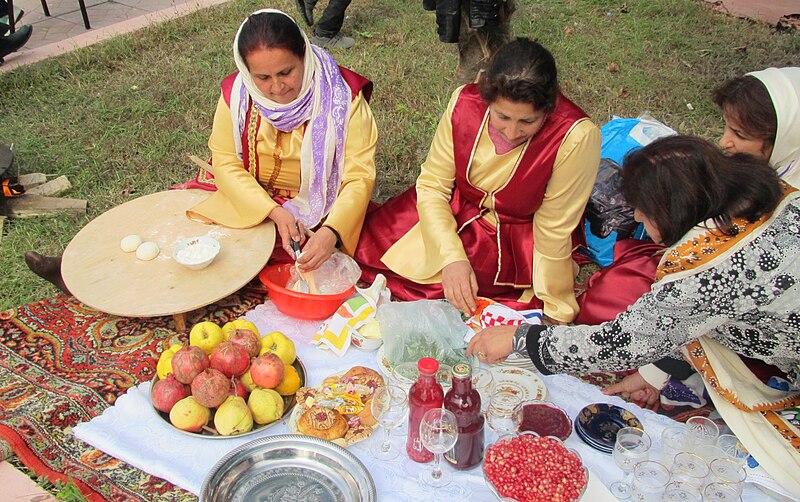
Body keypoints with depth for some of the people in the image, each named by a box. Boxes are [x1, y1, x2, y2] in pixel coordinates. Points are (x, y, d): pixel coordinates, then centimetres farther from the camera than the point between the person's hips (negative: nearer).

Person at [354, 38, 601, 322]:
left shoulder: (576, 136, -29)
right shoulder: (465, 103, -19)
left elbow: (554, 232, -20)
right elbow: (432, 185, -12)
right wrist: (452, 256, -25)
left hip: (518, 241, -3)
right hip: (456, 212, 4)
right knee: (365, 245, -4)